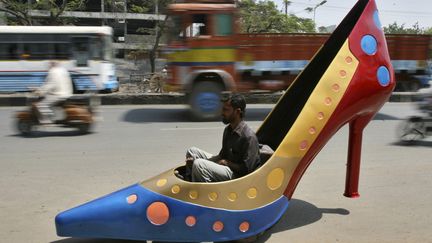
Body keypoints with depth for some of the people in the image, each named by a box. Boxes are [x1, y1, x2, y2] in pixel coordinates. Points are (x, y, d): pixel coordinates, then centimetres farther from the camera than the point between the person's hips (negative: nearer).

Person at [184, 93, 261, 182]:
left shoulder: (249, 136, -20)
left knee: (198, 165, -27)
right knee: (192, 151, 8)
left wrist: (226, 163, -11)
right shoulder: (228, 130, 9)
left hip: (237, 174, -10)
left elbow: (246, 169, -19)